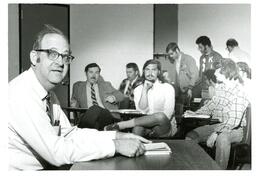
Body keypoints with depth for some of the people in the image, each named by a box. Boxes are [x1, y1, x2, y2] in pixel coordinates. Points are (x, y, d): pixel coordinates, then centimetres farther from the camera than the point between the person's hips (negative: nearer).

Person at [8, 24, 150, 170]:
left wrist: (119, 135, -4)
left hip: (44, 167, 7)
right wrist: (115, 145, -22)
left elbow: (69, 133, 6)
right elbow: (56, 152, -24)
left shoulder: (48, 93, 6)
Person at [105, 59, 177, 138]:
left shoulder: (168, 88, 2)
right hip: (146, 124, 0)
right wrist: (144, 90, -13)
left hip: (165, 126, 0)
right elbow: (142, 110, -6)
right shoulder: (138, 89, 9)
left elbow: (168, 112, -9)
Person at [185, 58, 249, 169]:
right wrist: (196, 113, 9)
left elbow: (234, 121, -23)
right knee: (191, 135, -6)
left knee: (222, 138, -39)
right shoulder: (219, 88, 5)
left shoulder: (239, 93, -17)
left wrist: (216, 133, -30)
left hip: (234, 130, -7)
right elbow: (211, 105, 21)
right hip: (215, 125, 7)